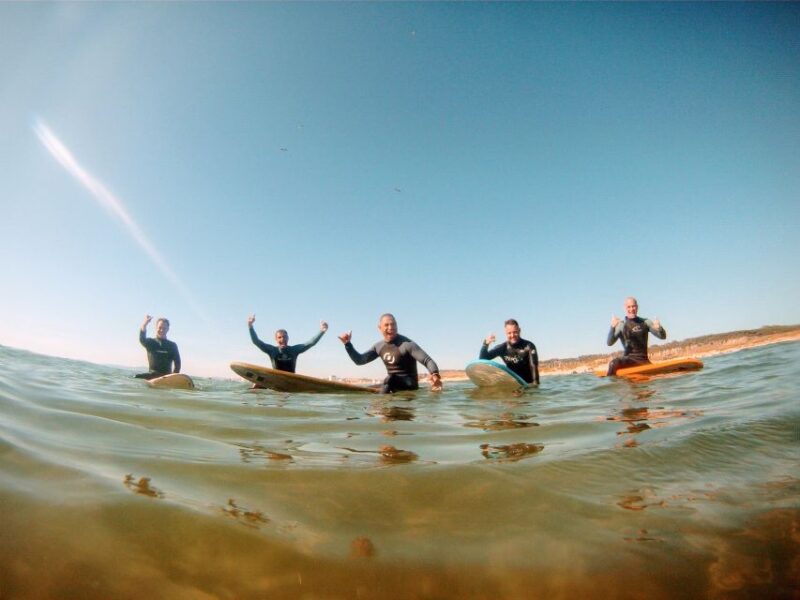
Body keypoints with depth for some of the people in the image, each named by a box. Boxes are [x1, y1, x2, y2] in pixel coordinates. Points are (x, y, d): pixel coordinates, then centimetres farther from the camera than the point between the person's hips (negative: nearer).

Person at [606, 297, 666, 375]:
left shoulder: (645, 322, 10)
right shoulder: (621, 325, 3)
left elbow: (663, 336, 8)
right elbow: (609, 343, -7)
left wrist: (659, 328, -16)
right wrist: (613, 327, -24)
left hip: (643, 360, 3)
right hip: (628, 359, -3)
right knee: (614, 364, -33)